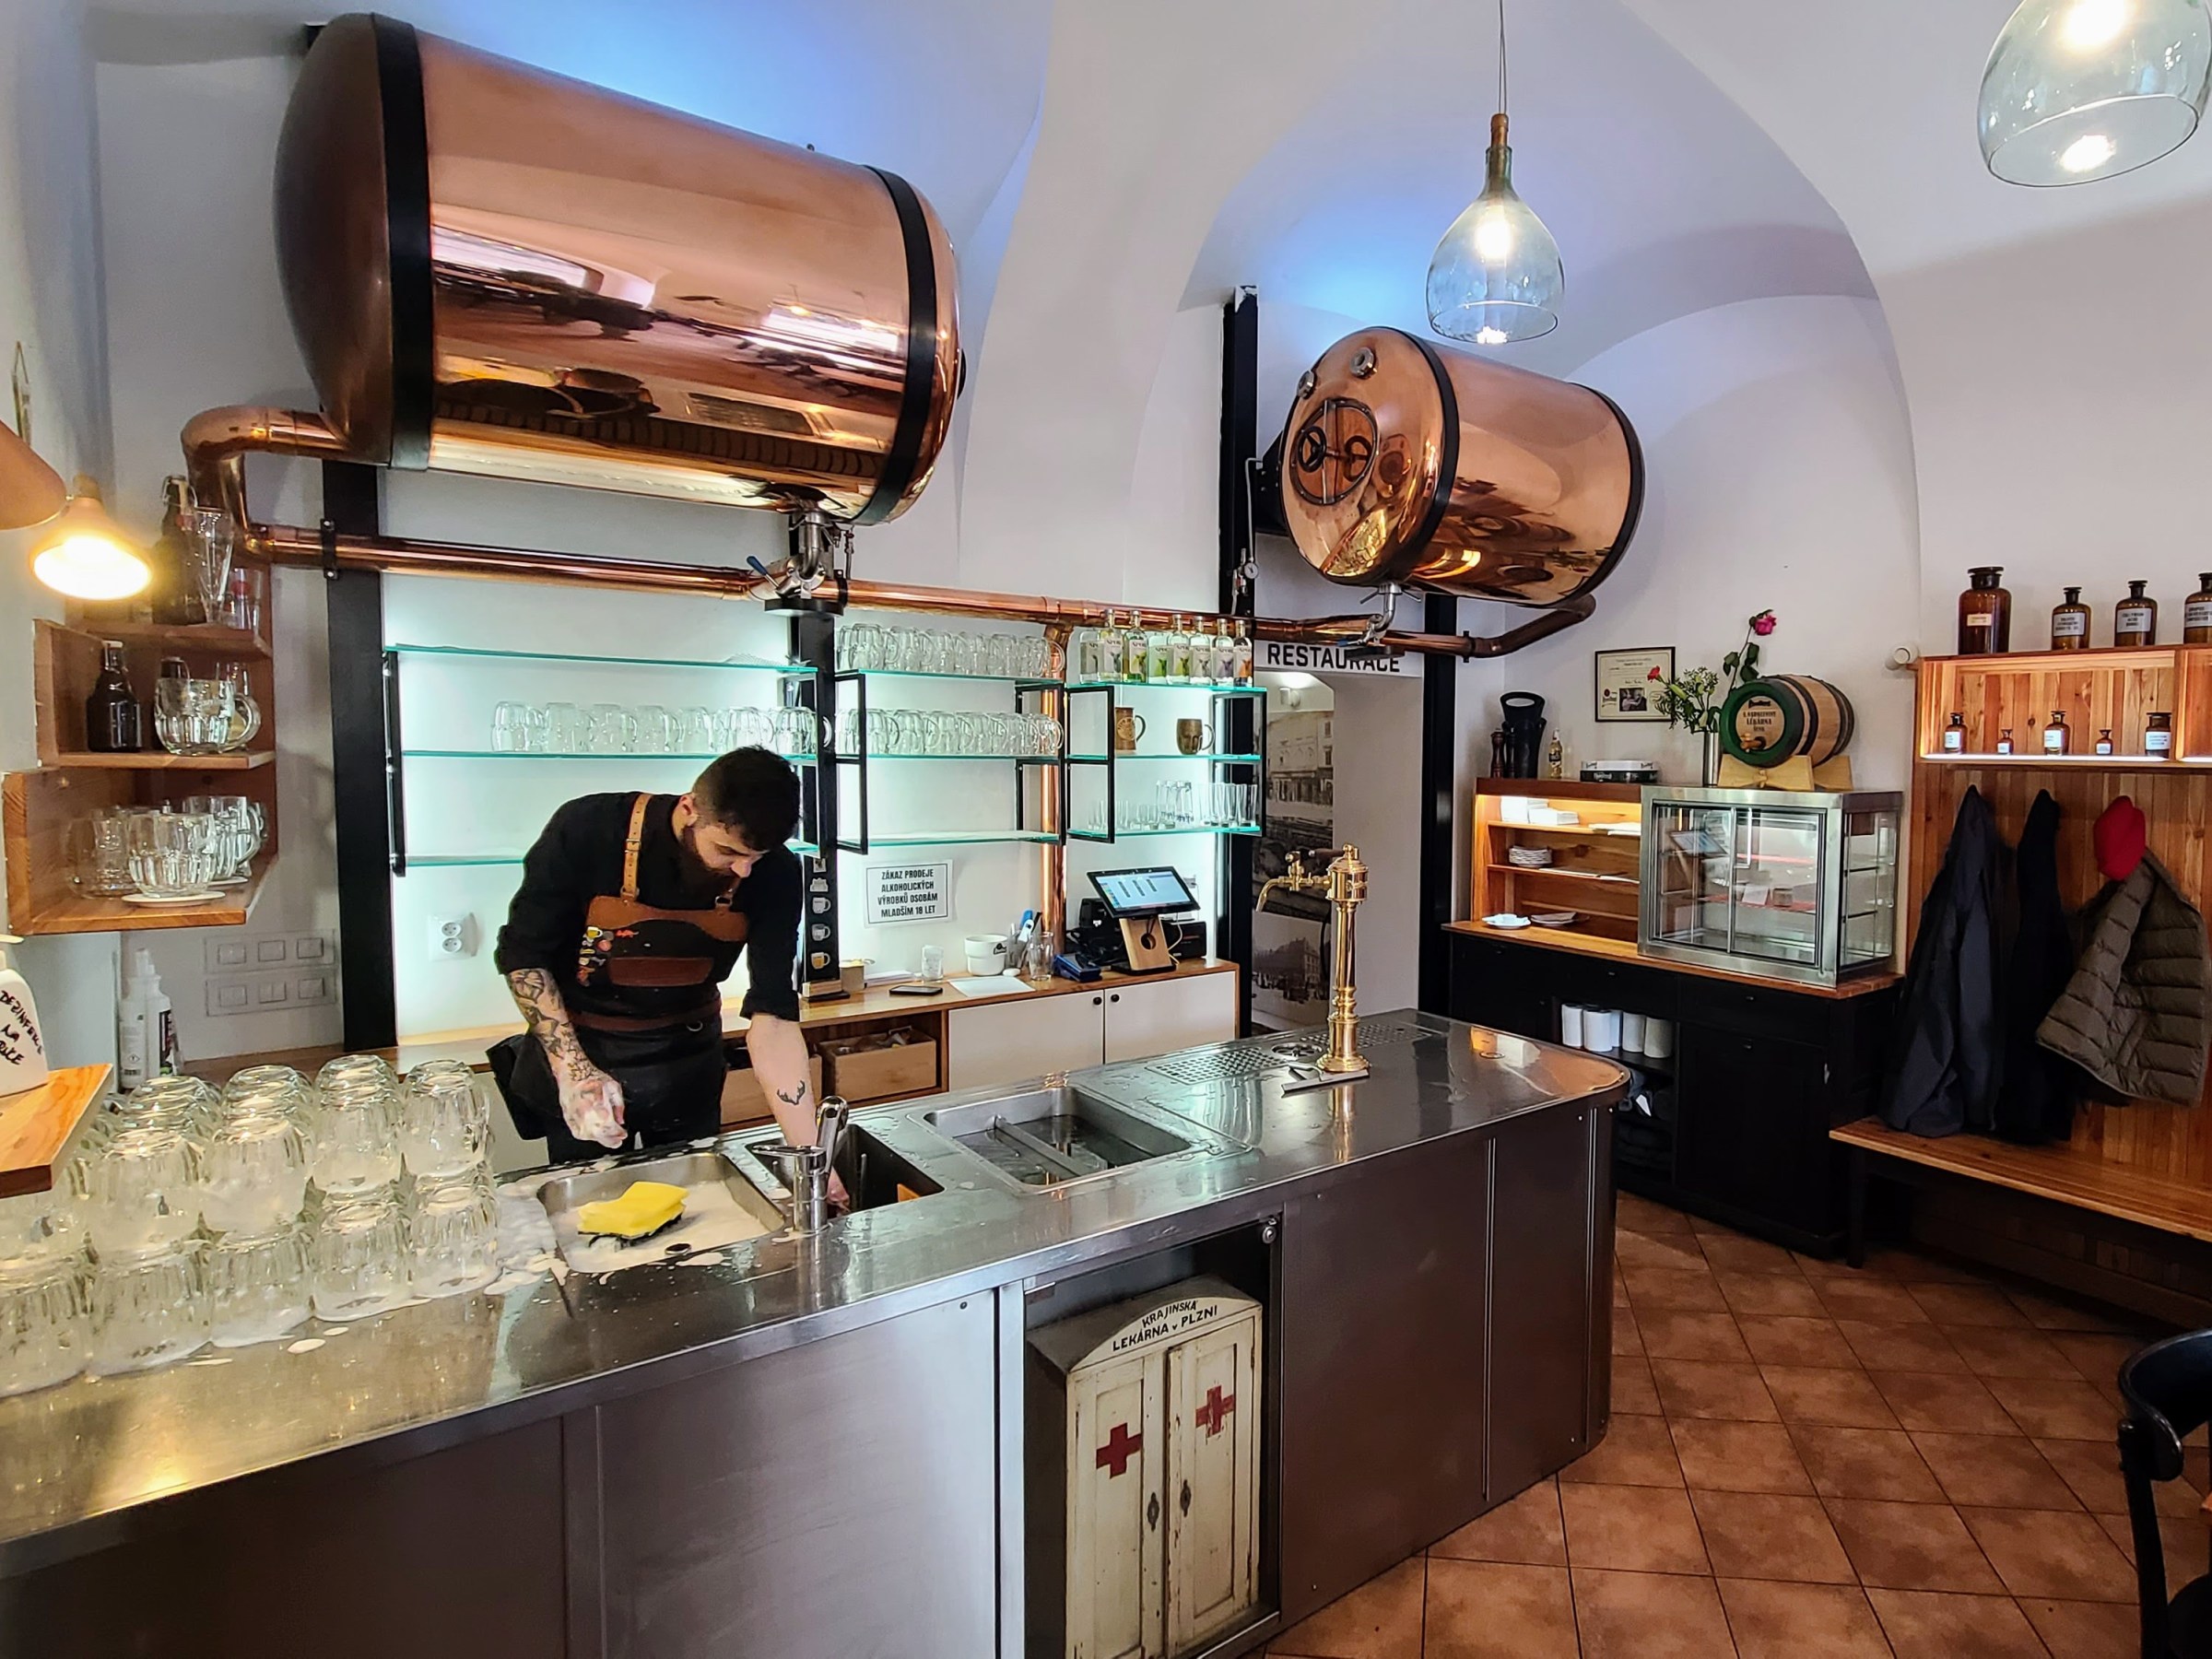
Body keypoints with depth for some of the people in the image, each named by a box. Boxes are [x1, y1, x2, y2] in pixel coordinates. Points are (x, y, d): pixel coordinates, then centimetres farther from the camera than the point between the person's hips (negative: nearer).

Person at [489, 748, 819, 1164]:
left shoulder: (773, 874, -21)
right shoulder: (589, 830, -25)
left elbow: (774, 1016, -23)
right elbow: (522, 953, -12)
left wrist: (810, 1155, -29)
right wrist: (573, 1070, -22)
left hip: (689, 1060, 2)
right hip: (580, 1047, -1)